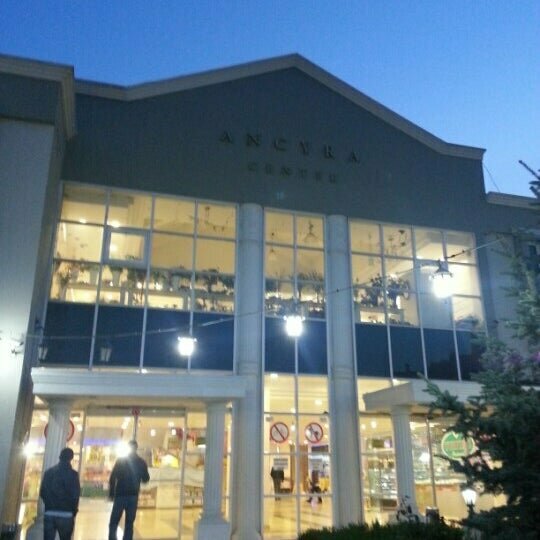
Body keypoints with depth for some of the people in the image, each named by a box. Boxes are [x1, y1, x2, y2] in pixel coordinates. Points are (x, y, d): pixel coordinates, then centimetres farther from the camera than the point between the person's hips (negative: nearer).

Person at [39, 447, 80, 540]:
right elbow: (75, 495, -10)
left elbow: (42, 493, 9)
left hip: (49, 513, 3)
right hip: (66, 515, -3)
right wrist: (74, 511, 7)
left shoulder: (48, 472, 7)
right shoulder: (72, 474, -7)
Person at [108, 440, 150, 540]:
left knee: (113, 523, 6)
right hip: (133, 496, 2)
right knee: (129, 524, 8)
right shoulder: (141, 462, 4)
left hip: (120, 495, -2)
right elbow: (145, 479, 10)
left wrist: (111, 493, 2)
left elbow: (112, 478, -5)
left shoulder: (120, 460, -2)